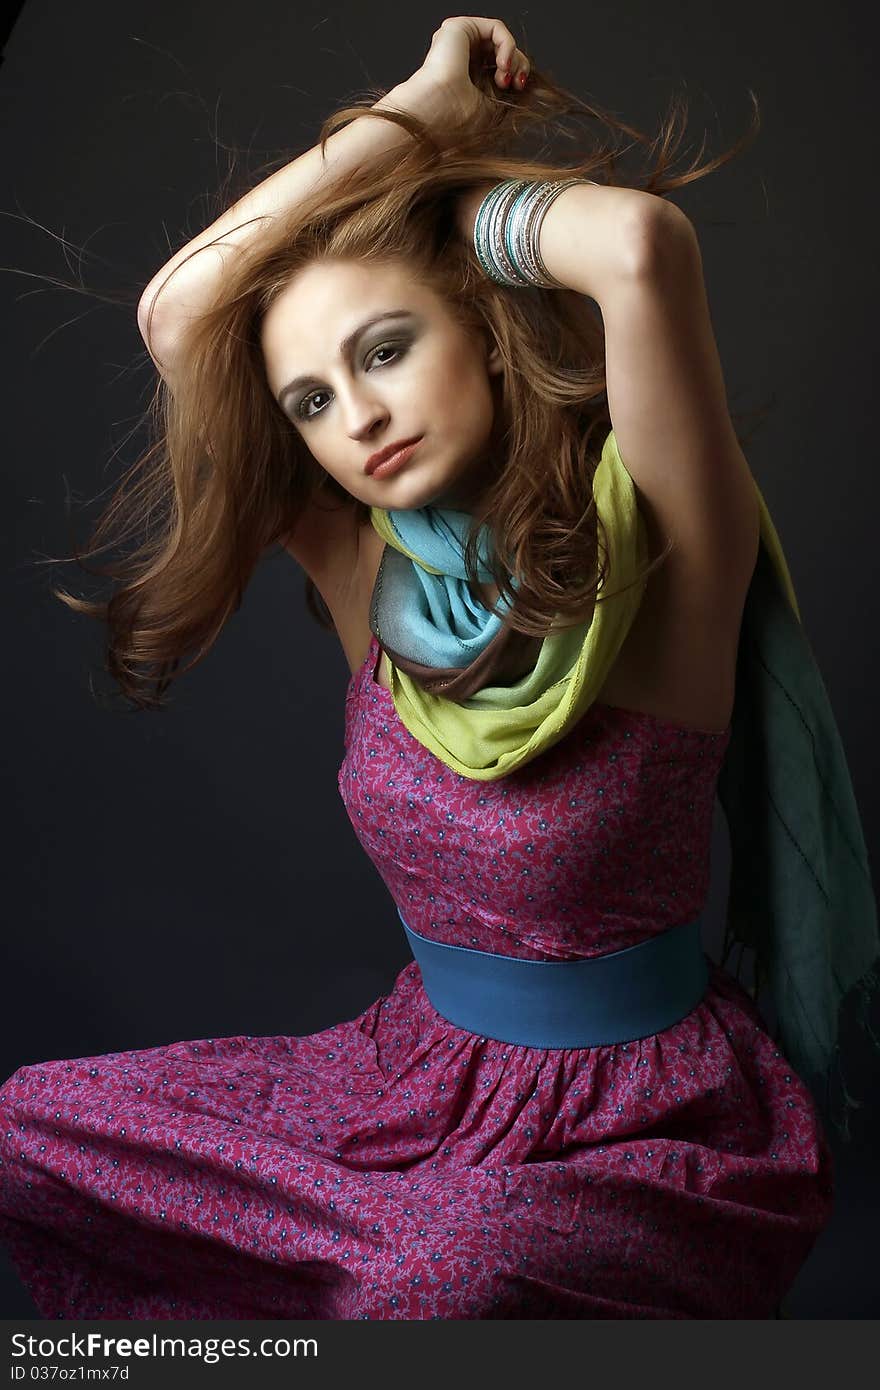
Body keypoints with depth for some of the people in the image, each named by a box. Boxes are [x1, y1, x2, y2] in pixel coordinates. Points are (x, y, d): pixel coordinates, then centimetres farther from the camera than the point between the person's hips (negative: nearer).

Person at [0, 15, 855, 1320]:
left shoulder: (650, 557, -18)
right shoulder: (372, 574, -4)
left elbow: (642, 246, -36)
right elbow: (177, 310, -9)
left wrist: (468, 200, -14)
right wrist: (414, 114, -6)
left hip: (640, 1129, -4)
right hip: (414, 1072, 5)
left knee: (442, 1274, -33)